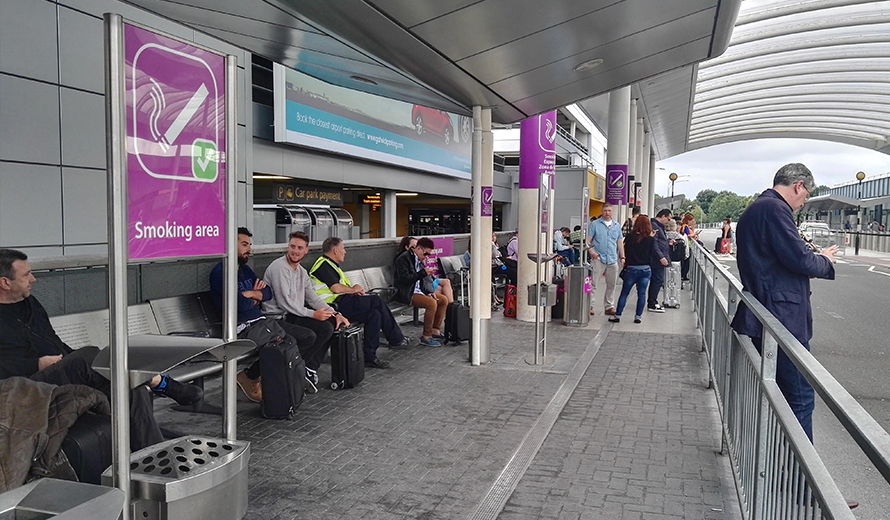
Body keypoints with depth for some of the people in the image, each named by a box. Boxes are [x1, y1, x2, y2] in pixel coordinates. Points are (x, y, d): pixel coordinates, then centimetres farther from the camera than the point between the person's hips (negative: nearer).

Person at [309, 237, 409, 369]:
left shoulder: (330, 264, 25)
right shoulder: (323, 265, -9)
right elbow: (336, 288, -19)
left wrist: (356, 290, 6)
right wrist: (353, 289, -3)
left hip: (342, 303, 10)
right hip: (335, 305, -10)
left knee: (375, 314, -3)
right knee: (376, 301, -17)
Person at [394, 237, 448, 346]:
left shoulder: (419, 260, 14)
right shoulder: (404, 258, -14)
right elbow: (404, 278, -24)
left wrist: (429, 291, 5)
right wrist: (423, 273, -22)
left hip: (418, 290, 10)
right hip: (407, 294, -10)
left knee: (444, 300, 4)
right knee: (432, 303, -29)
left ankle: (435, 331, 9)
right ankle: (426, 337, -20)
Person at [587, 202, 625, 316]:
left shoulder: (617, 226, 15)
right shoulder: (595, 224, 2)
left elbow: (620, 242, 17)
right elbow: (588, 240, -3)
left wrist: (622, 257, 10)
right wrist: (591, 251, -19)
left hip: (613, 259, 5)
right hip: (598, 258, -4)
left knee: (611, 285, 9)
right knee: (592, 283, -7)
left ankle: (609, 306, 19)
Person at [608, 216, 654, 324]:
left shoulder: (630, 237, -5)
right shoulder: (651, 240, -3)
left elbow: (625, 252, 1)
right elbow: (651, 254, 6)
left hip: (632, 269, -1)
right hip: (646, 269, 1)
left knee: (624, 293, 6)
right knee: (641, 294, 9)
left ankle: (617, 315, 6)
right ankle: (638, 316, 11)